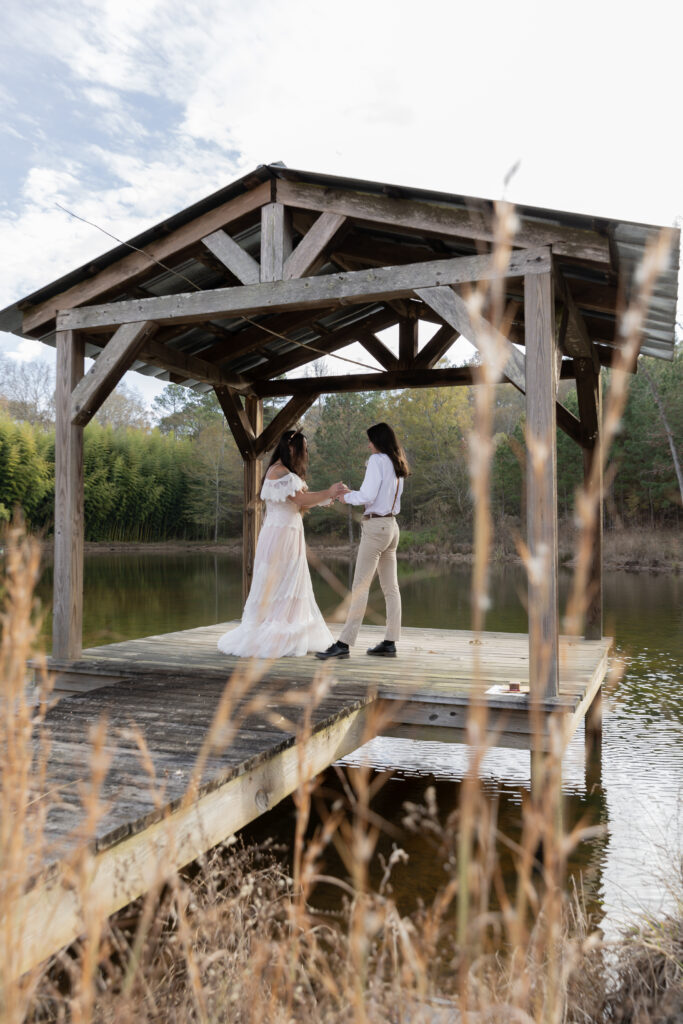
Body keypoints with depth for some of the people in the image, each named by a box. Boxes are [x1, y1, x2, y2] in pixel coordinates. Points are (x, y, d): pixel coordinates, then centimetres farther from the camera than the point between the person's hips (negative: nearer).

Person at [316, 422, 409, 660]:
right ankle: (390, 643, 12)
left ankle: (344, 644, -9)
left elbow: (367, 496, -17)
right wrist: (354, 494, 17)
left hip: (376, 527, -9)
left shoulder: (377, 460, -10)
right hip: (391, 525, 9)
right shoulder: (397, 465, 14)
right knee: (390, 587, 8)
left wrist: (347, 497, 0)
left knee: (360, 587, -9)